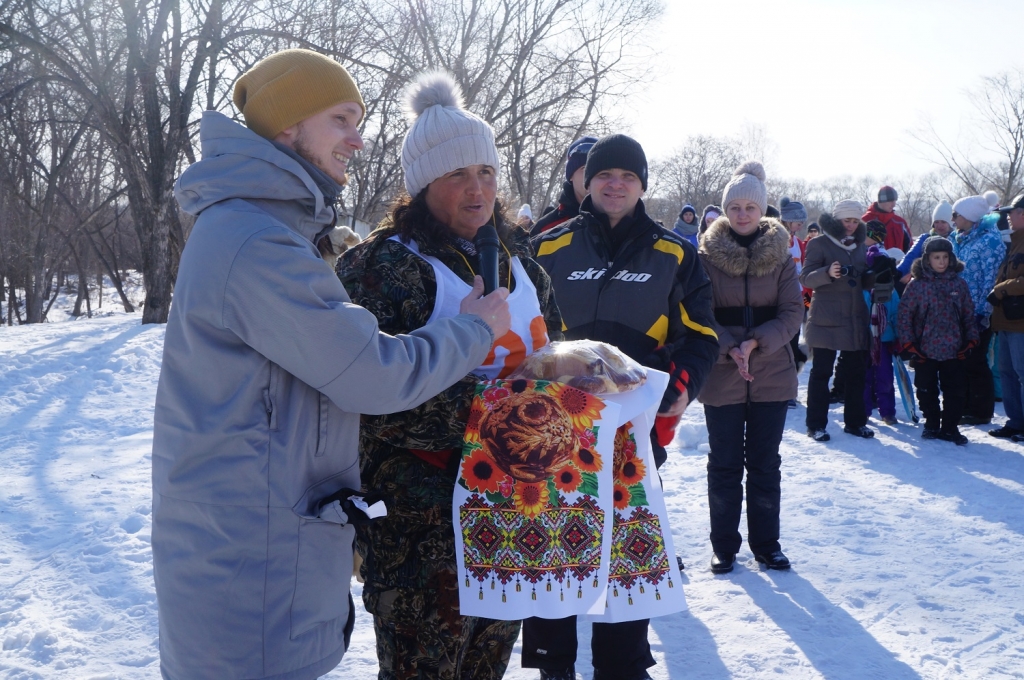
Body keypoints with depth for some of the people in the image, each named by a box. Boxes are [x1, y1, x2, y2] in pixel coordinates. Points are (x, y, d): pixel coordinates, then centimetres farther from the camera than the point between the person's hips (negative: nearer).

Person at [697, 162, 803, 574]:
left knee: (765, 463, 10)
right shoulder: (707, 256, -2)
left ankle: (766, 543, 22)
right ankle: (724, 545, 18)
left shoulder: (781, 256, 3)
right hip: (721, 376, -1)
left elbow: (792, 313, -3)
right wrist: (729, 349, -21)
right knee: (725, 463, 6)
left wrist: (756, 342, -18)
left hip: (772, 374, 2)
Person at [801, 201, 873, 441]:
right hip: (826, 319, -5)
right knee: (821, 372, -1)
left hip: (856, 320, 5)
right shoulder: (819, 244, -2)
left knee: (856, 372, 9)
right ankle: (816, 424, 4)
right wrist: (828, 273, -26)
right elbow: (806, 279, -10)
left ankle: (855, 421, 19)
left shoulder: (860, 246, 15)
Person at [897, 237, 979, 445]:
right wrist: (908, 344, -5)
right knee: (927, 391, 8)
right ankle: (931, 425, 24)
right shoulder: (916, 284, -4)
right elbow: (904, 315, -2)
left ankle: (950, 428, 16)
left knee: (955, 392, 4)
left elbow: (969, 315, 10)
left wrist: (971, 340, 4)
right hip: (924, 351, -2)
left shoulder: (959, 283, 4)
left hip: (954, 350, 2)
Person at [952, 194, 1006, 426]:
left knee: (974, 362, -2)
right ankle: (965, 407, 21)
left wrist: (982, 312, -18)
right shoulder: (959, 240, 14)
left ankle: (981, 411, 8)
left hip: (977, 314, -8)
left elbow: (991, 280, -15)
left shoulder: (989, 240, -11)